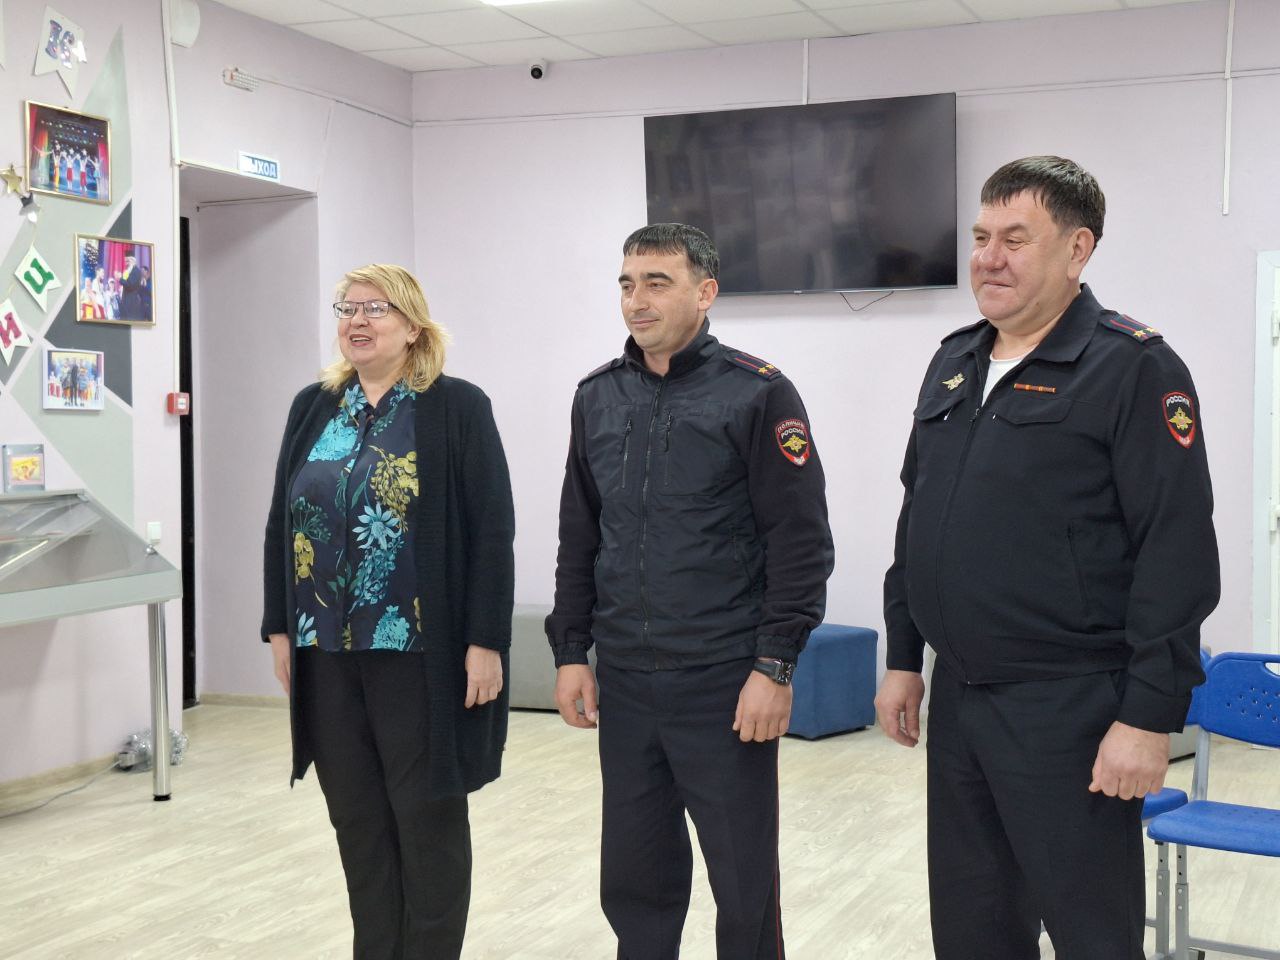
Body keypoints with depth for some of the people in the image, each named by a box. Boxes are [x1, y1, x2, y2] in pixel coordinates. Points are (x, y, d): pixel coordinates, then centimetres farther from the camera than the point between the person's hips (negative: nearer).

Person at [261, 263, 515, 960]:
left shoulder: (457, 407, -5)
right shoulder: (312, 408, 10)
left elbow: (492, 532, -9)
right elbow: (281, 526, 13)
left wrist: (486, 642, -13)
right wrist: (279, 629, 8)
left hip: (418, 653, -5)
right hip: (325, 650, 5)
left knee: (428, 820, 5)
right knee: (357, 819, 12)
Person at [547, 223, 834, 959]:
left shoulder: (757, 394, -7)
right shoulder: (599, 397, 9)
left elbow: (801, 541, -9)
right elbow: (579, 537, 14)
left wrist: (775, 667, -14)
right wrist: (572, 652, 9)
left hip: (724, 684, -5)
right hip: (624, 683, 5)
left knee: (744, 880, 6)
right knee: (634, 876, 13)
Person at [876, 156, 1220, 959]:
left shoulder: (1134, 368, -11)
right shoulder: (954, 363, 11)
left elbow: (1178, 554, -16)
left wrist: (1152, 714, -18)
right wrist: (903, 657, 15)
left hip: (1070, 711, -7)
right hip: (958, 698, 7)